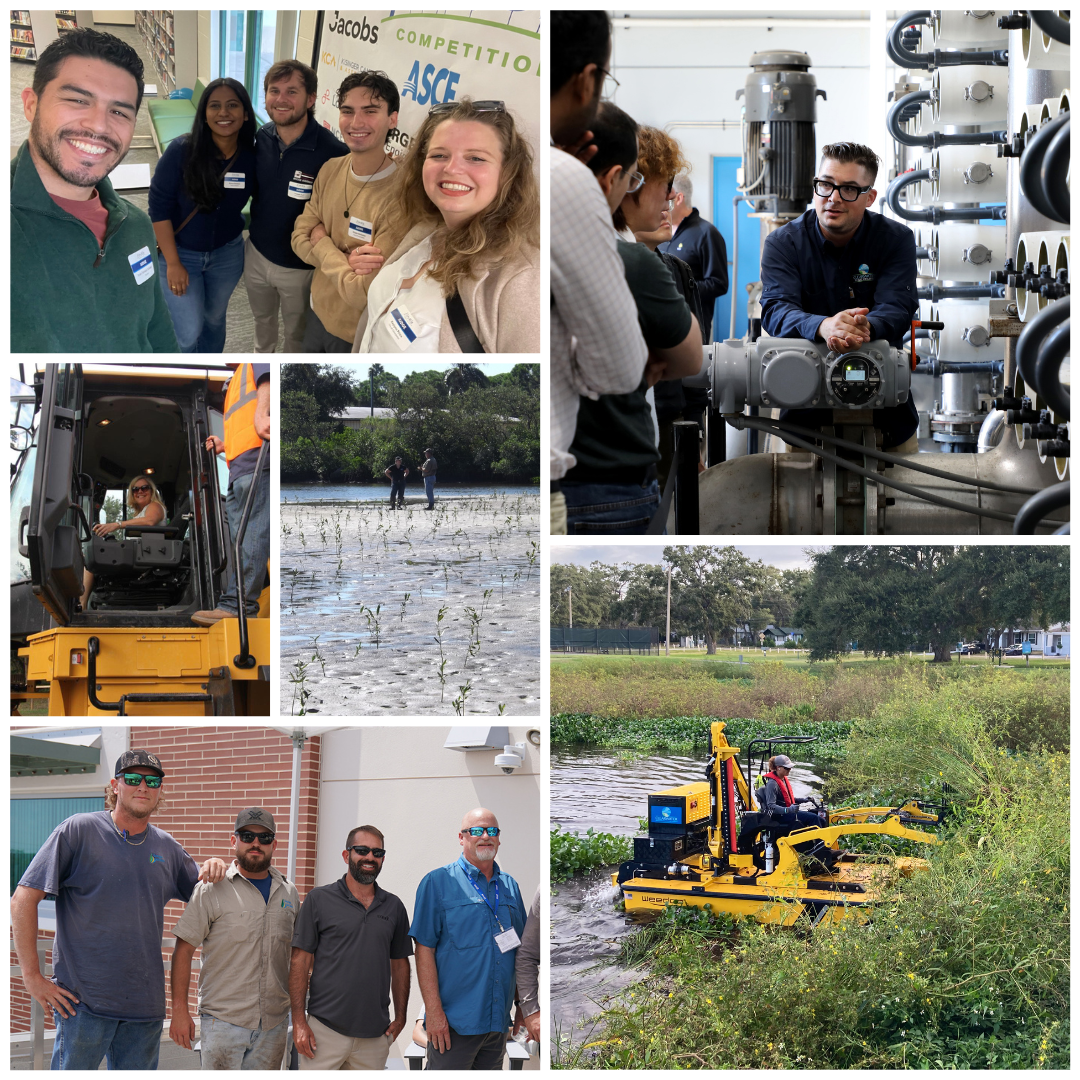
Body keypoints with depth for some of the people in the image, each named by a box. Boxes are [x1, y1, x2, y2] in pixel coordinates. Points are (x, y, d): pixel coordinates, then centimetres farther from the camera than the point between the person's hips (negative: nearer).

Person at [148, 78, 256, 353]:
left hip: (226, 255, 3)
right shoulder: (181, 152, -24)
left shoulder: (252, 157, -16)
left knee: (214, 319, 21)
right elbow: (159, 207, -18)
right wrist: (173, 263, -17)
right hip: (180, 253, -3)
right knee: (189, 332, -1)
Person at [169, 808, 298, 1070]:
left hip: (274, 1023, 4)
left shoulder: (289, 893, 12)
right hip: (223, 1019, -4)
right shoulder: (210, 891, -2)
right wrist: (179, 1011, -9)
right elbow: (183, 952, -4)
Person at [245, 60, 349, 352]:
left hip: (299, 266, -5)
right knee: (262, 317, 29)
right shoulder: (261, 138, -10)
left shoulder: (331, 152, -28)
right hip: (257, 254, 5)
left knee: (296, 330, 19)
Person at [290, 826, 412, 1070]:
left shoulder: (393, 907, 12)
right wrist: (299, 1021, -7)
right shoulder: (319, 900, 2)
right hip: (325, 1029, -3)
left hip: (375, 1035, 3)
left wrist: (400, 1018, 9)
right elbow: (300, 962, 0)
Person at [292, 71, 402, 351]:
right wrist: (353, 262, -21)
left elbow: (365, 293, -32)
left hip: (359, 337, -7)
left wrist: (322, 244, -15)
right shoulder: (330, 170, -5)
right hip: (318, 315, 7)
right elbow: (300, 239, -3)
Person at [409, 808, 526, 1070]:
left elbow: (521, 947, 22)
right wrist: (433, 1010, -16)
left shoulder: (509, 886, 16)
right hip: (454, 1020, -6)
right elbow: (424, 950, -9)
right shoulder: (438, 882, -3)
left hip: (498, 1023, 6)